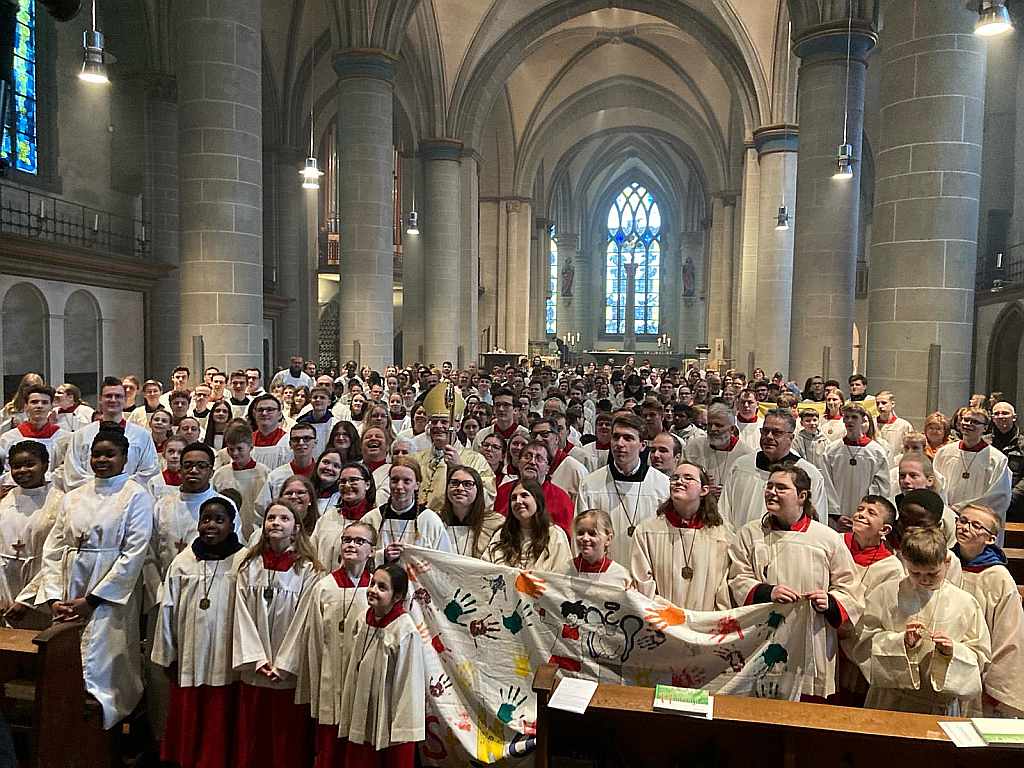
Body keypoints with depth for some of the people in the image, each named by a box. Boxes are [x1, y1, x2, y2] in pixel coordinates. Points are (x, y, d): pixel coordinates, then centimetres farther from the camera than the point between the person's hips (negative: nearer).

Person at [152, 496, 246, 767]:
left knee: (218, 731, 7)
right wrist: (168, 655, 7)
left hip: (226, 663, -3)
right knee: (187, 728, 15)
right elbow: (168, 610, 6)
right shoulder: (182, 561, 2)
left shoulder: (244, 561, -8)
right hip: (189, 662, 3)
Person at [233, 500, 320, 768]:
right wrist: (257, 658, -9)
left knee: (288, 741, 6)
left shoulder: (307, 569, -5)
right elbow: (242, 615, -1)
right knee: (251, 740, 12)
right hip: (254, 670, 3)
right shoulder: (249, 565, 3)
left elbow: (304, 619, -7)